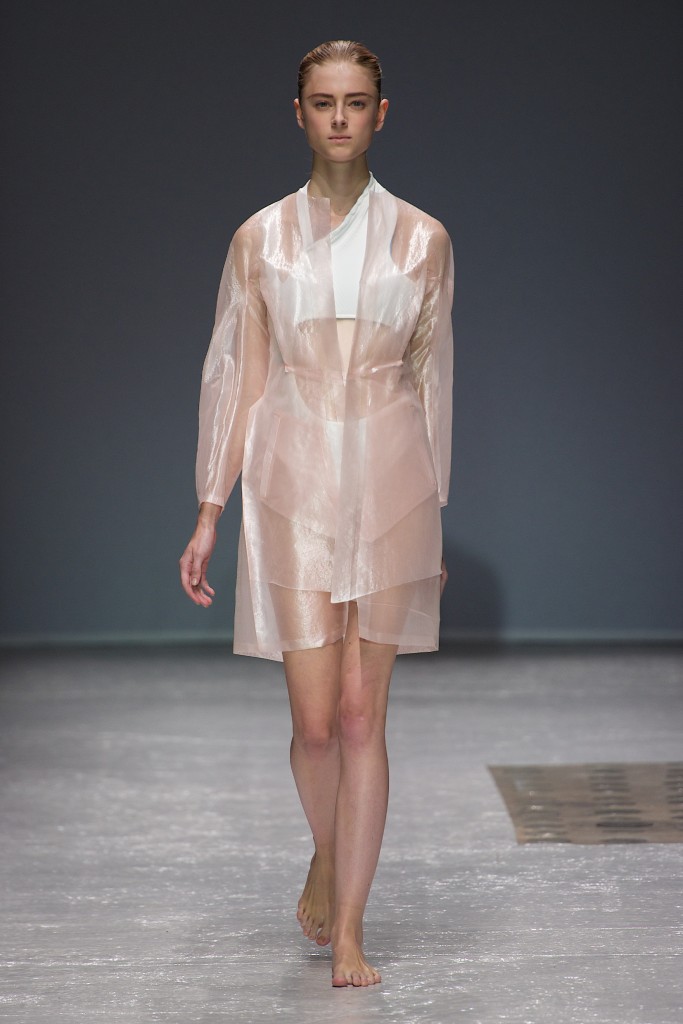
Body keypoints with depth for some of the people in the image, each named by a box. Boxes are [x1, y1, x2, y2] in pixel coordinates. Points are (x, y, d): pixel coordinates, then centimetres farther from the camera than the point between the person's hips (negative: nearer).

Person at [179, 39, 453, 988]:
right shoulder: (260, 238, 4)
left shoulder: (423, 239, 4)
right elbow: (237, 376, 5)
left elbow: (434, 379, 9)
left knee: (363, 716, 0)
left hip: (389, 483, 0)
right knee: (315, 718, -1)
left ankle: (347, 928, 10)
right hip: (293, 485, 0)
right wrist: (209, 513, 2)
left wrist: (435, 517, 10)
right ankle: (326, 862, 30)